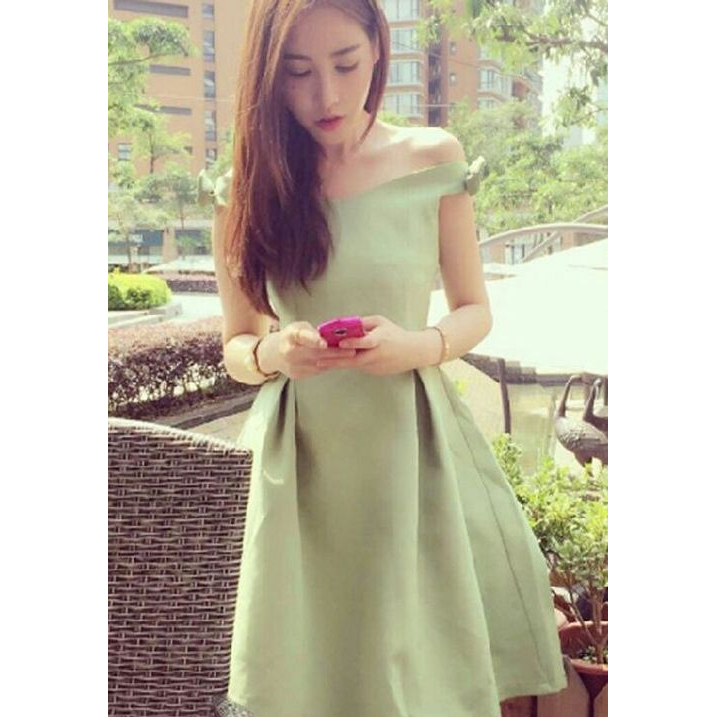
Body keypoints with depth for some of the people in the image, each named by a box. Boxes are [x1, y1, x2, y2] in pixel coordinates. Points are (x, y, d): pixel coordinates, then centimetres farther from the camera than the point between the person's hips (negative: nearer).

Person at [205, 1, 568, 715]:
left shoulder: (433, 160, -3)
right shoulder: (247, 190, -2)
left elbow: (474, 310, 5)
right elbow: (235, 348, 6)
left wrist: (420, 346, -16)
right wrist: (272, 353, -17)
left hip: (414, 446, 0)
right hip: (302, 461, 1)